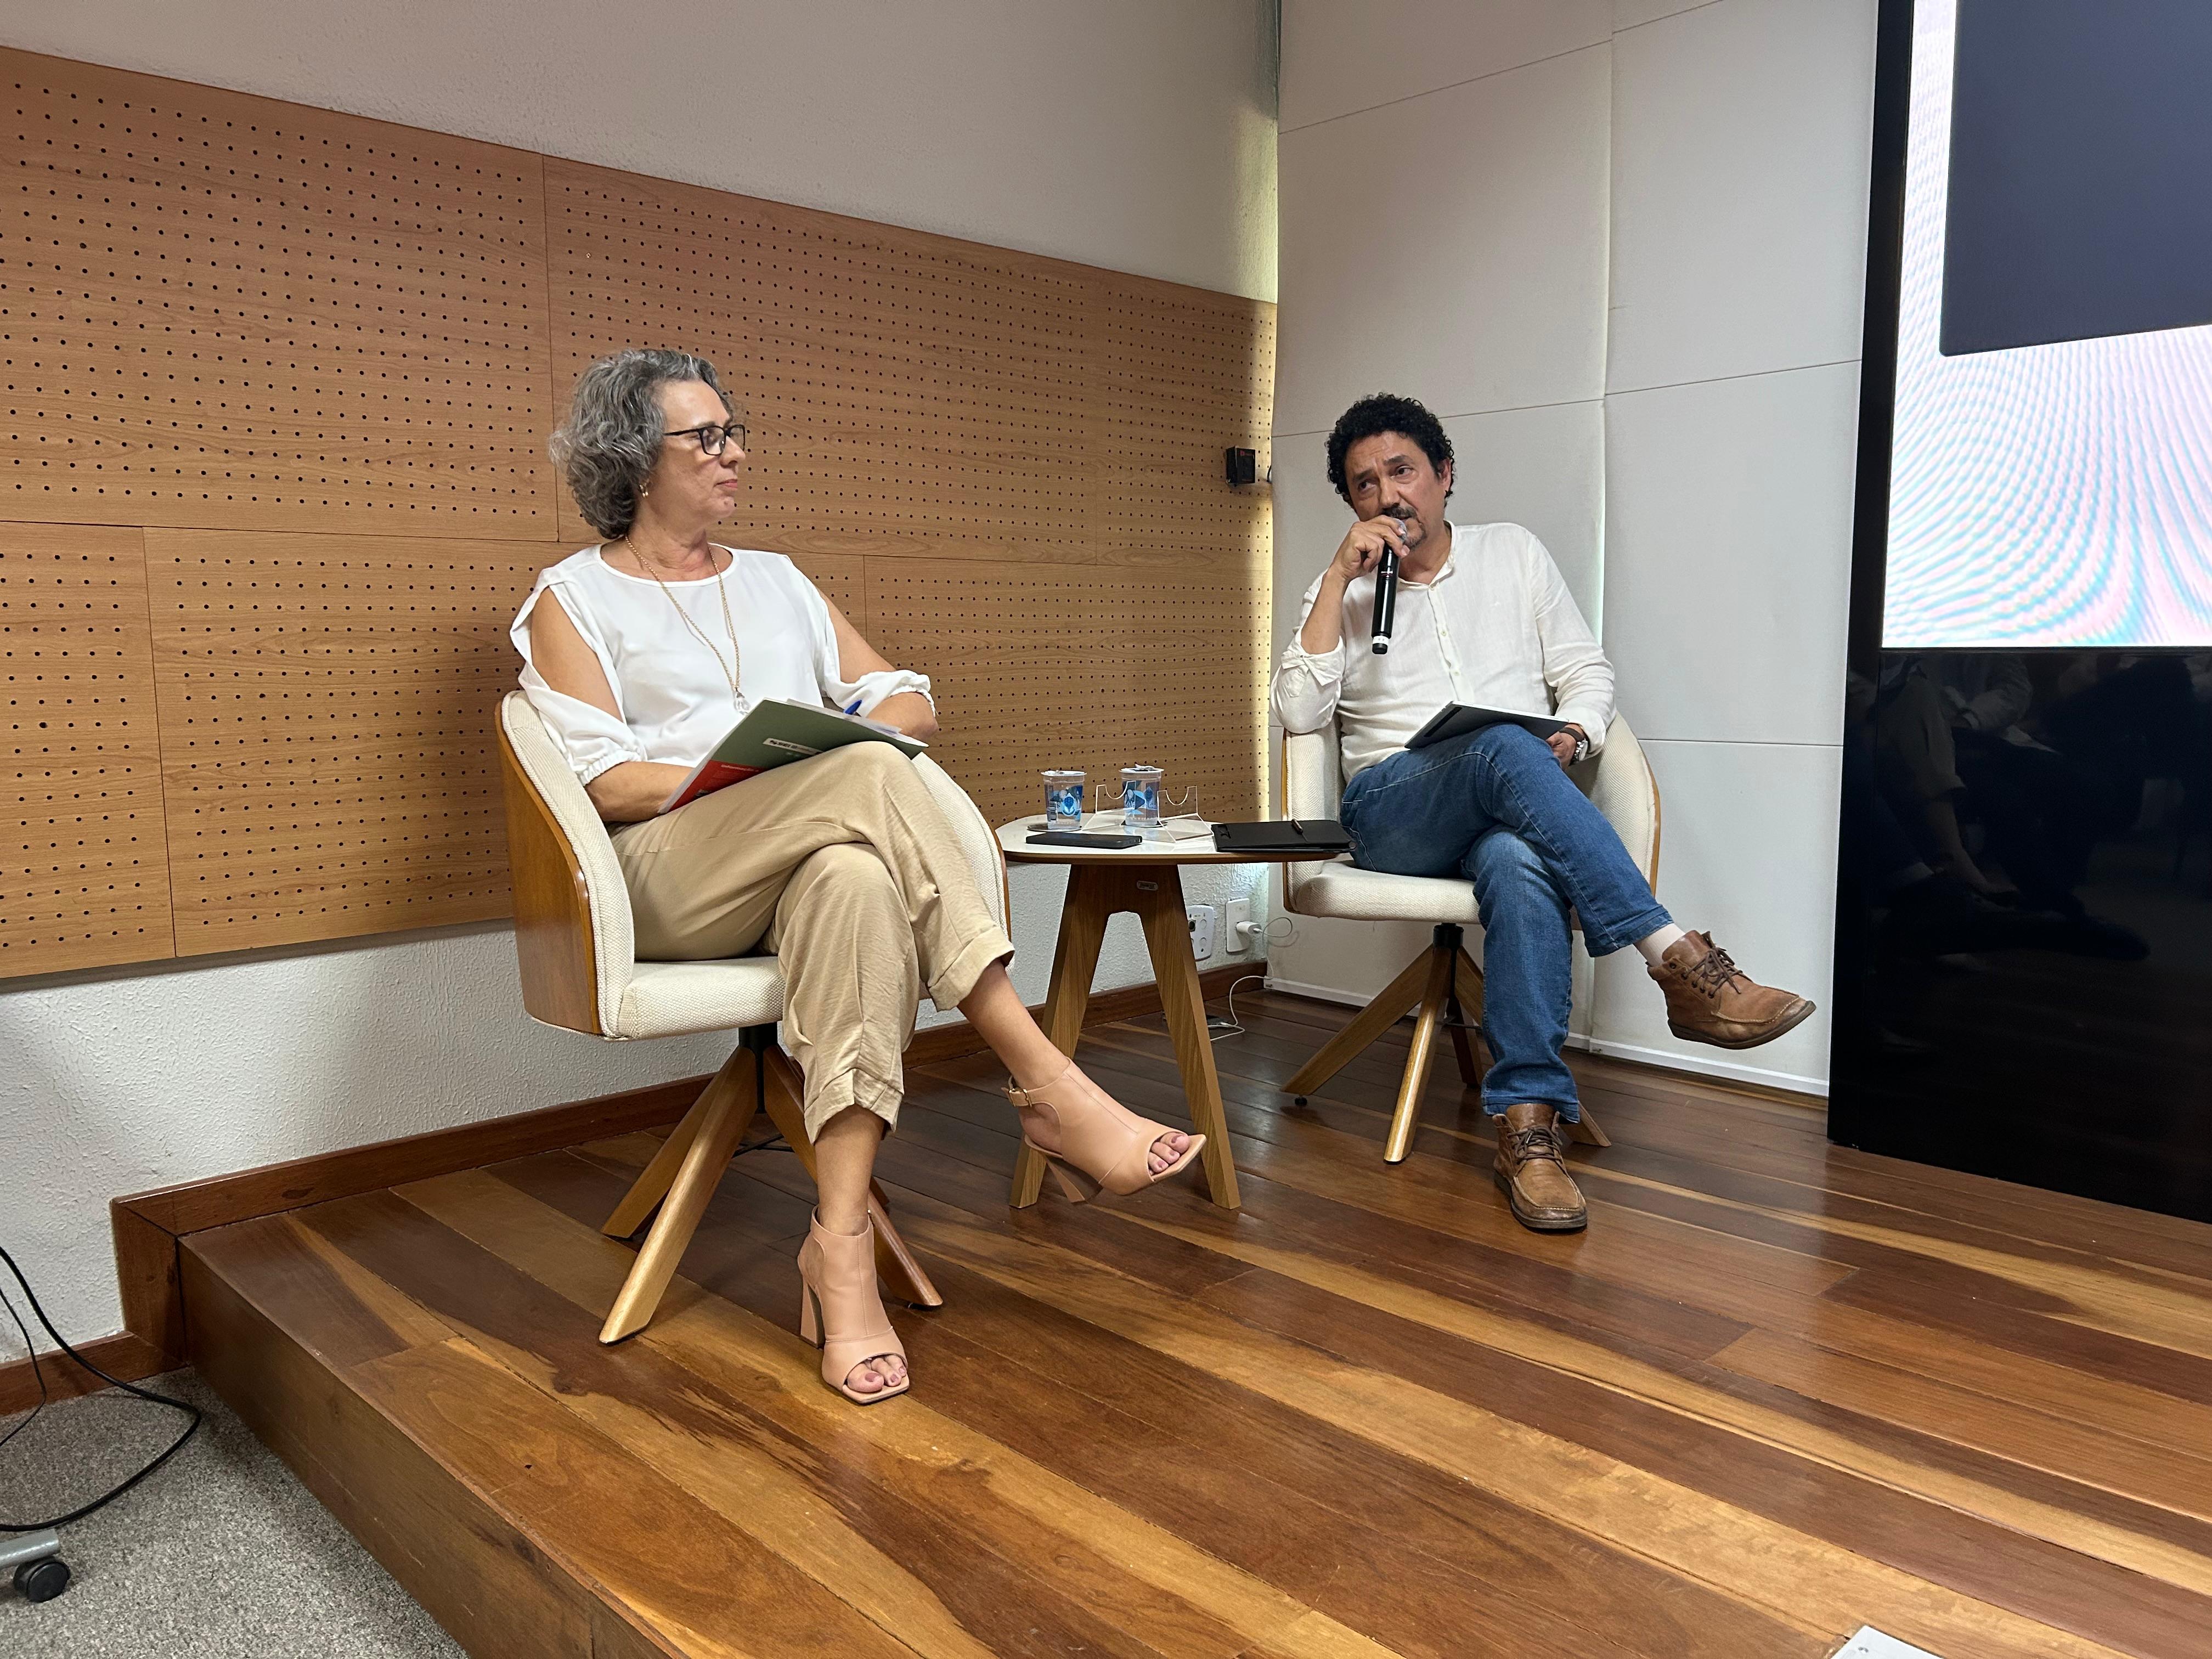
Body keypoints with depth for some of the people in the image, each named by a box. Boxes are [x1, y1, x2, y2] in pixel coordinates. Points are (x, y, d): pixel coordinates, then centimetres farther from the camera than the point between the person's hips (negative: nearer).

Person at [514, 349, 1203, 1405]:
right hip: (667, 881, -3)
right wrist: (778, 772, -16)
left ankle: (841, 1245, -41)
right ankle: (1047, 1089, -35)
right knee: (869, 779, -34)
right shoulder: (573, 600, 12)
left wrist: (835, 745, -4)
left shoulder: (776, 580, 26)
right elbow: (600, 781, -4)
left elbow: (908, 701, 19)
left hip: (811, 861, 4)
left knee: (859, 880, -38)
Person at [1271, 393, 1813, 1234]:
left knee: (1520, 865, -39)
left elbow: (1588, 673, 15)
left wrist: (1571, 736, -9)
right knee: (1506, 749, -37)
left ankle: (1528, 1124, -41)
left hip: (1511, 810, 1)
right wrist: (1342, 578, -5)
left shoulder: (1513, 552, 19)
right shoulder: (1341, 589, 16)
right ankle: (1678, 959, -42)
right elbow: (1299, 713, -1)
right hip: (1394, 810, -1)